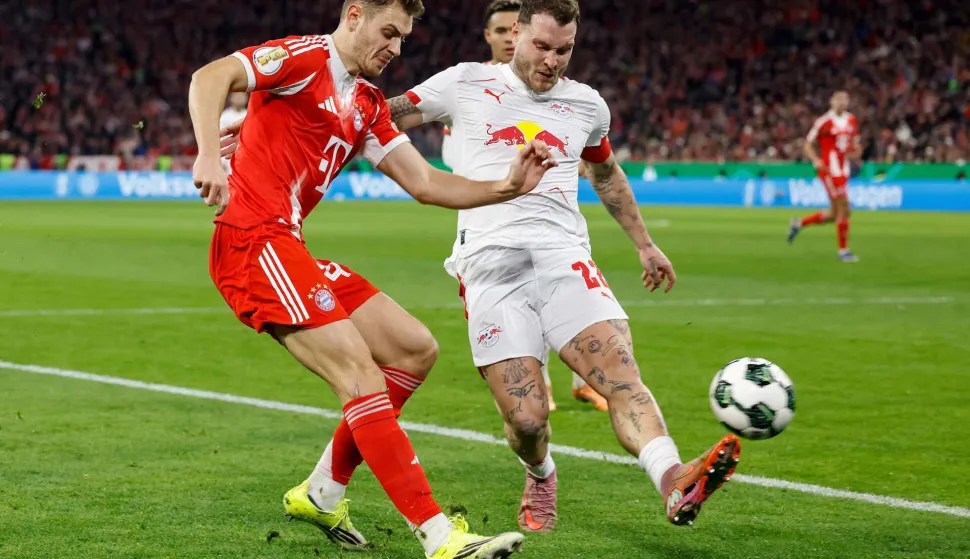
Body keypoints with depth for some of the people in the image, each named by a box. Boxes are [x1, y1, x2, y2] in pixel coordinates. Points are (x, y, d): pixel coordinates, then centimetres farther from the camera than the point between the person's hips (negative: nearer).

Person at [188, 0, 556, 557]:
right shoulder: (306, 57, -5)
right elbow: (209, 77, -18)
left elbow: (425, 183, 16)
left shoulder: (369, 107, 20)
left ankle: (320, 495, 15)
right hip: (253, 240, -10)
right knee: (360, 375, -18)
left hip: (287, 248, 10)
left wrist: (508, 187, 2)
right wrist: (209, 155, -33)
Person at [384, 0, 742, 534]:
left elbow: (606, 173, 36)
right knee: (526, 422, -12)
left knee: (622, 376, -23)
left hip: (564, 258, 2)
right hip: (490, 267, -2)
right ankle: (540, 478, 23)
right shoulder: (466, 84, 9)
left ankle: (675, 485, -42)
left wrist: (644, 243, 42)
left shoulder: (586, 105, 17)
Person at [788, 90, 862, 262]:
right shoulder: (824, 122, -8)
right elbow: (808, 145, -5)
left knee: (835, 214, 11)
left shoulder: (851, 121, 11)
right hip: (830, 169, -7)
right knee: (844, 209, -10)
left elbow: (854, 144, 24)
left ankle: (799, 223, 31)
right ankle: (843, 250, 0)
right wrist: (816, 160, -21)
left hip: (843, 171, 7)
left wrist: (856, 150, 1)